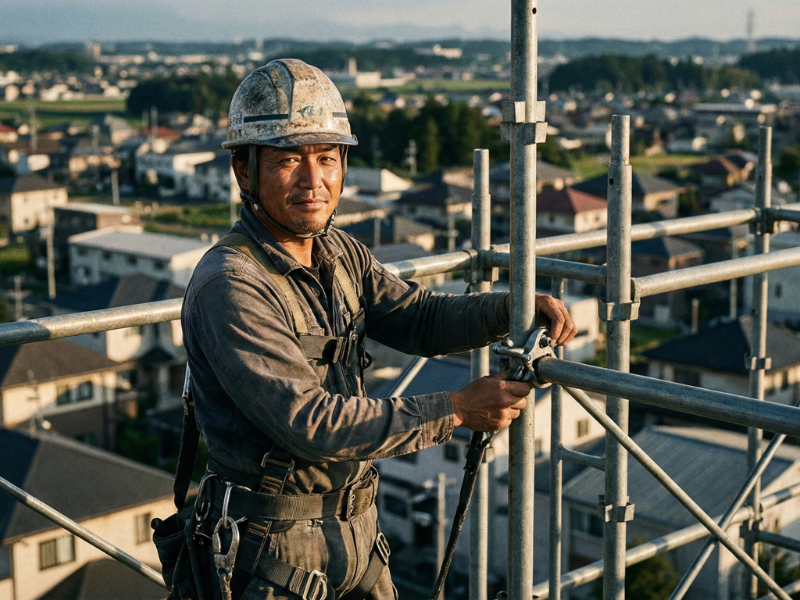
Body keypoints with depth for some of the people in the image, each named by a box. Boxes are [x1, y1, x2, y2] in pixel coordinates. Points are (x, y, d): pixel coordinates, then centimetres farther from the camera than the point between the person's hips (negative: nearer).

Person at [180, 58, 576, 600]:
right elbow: (309, 421, -27)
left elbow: (418, 317, 10)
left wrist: (515, 307, -8)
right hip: (274, 550, -7)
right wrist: (454, 411, -25)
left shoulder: (340, 254, 4)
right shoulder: (230, 286, -23)